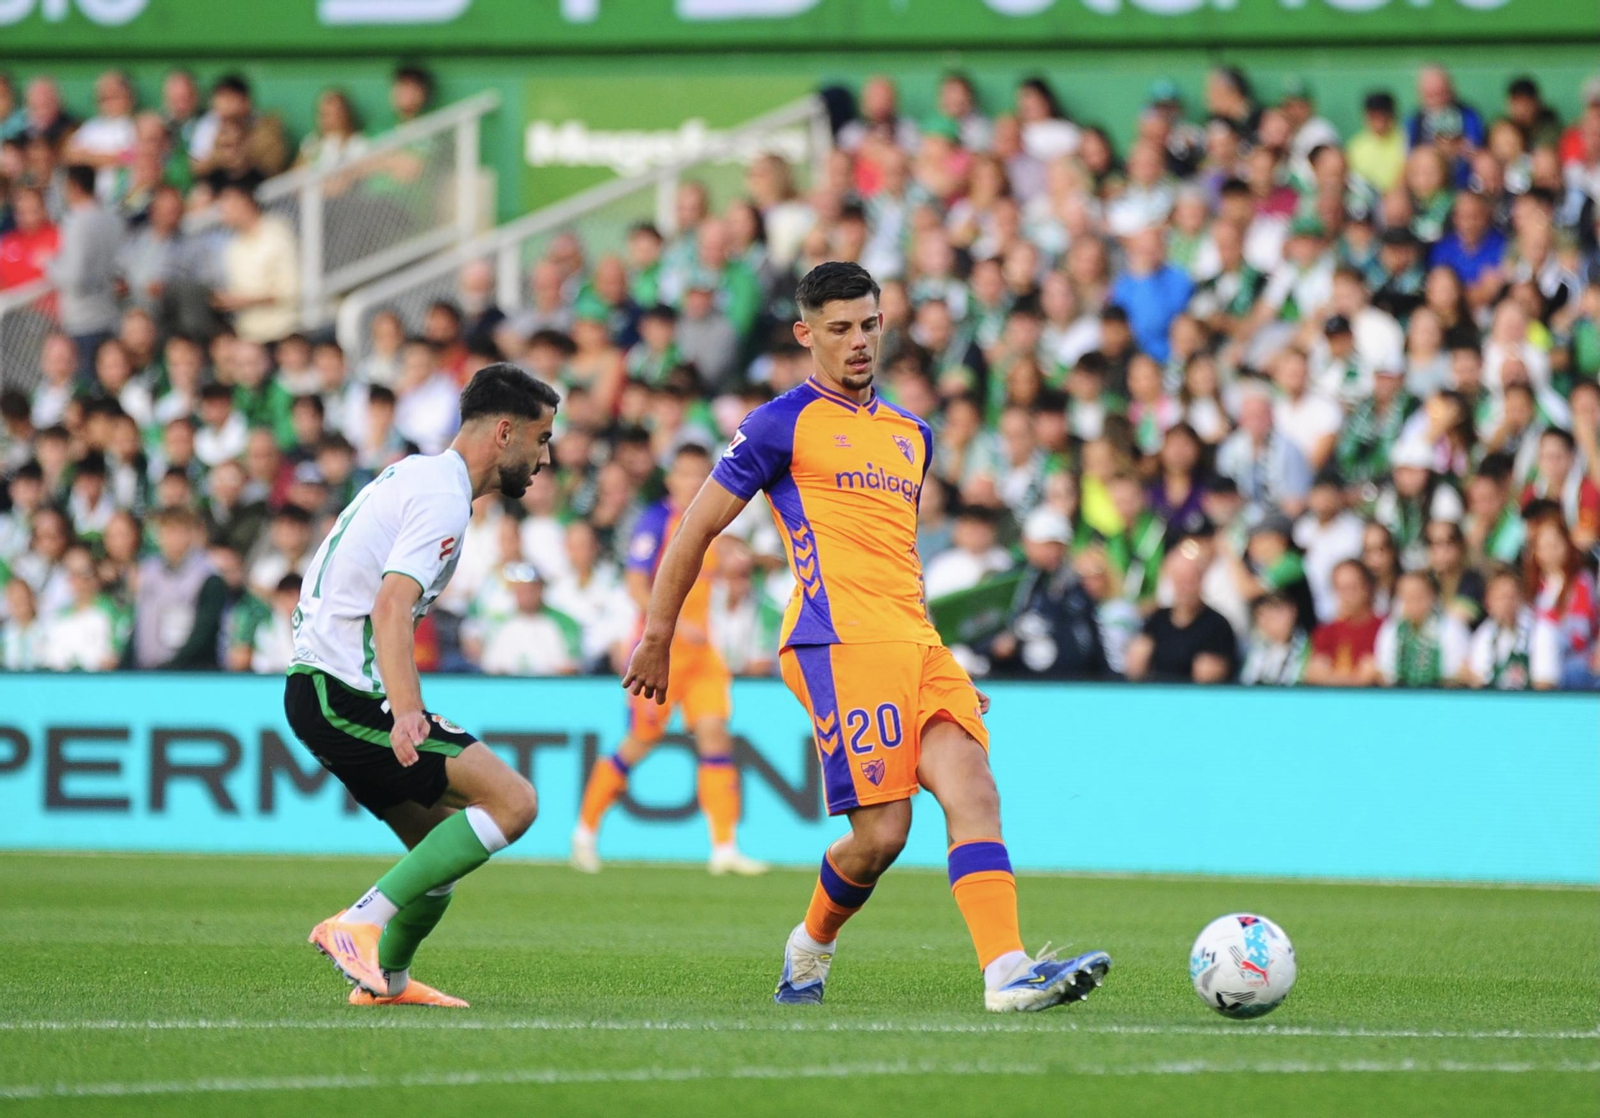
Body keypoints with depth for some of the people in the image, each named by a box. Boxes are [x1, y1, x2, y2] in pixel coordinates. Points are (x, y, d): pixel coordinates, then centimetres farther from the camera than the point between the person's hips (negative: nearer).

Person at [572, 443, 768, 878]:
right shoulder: (656, 521, -10)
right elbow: (637, 587, -17)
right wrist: (678, 625, -25)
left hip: (699, 649, 6)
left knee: (714, 734, -6)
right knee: (641, 741, 1)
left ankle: (725, 848, -9)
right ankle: (586, 830, 19)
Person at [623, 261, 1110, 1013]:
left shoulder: (911, 435, 24)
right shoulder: (781, 426, 4)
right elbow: (697, 528, 7)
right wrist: (657, 637, 7)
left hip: (916, 642, 6)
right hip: (841, 641, -6)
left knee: (973, 788, -14)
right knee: (881, 832, -12)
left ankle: (1008, 973, -23)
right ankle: (812, 946, 16)